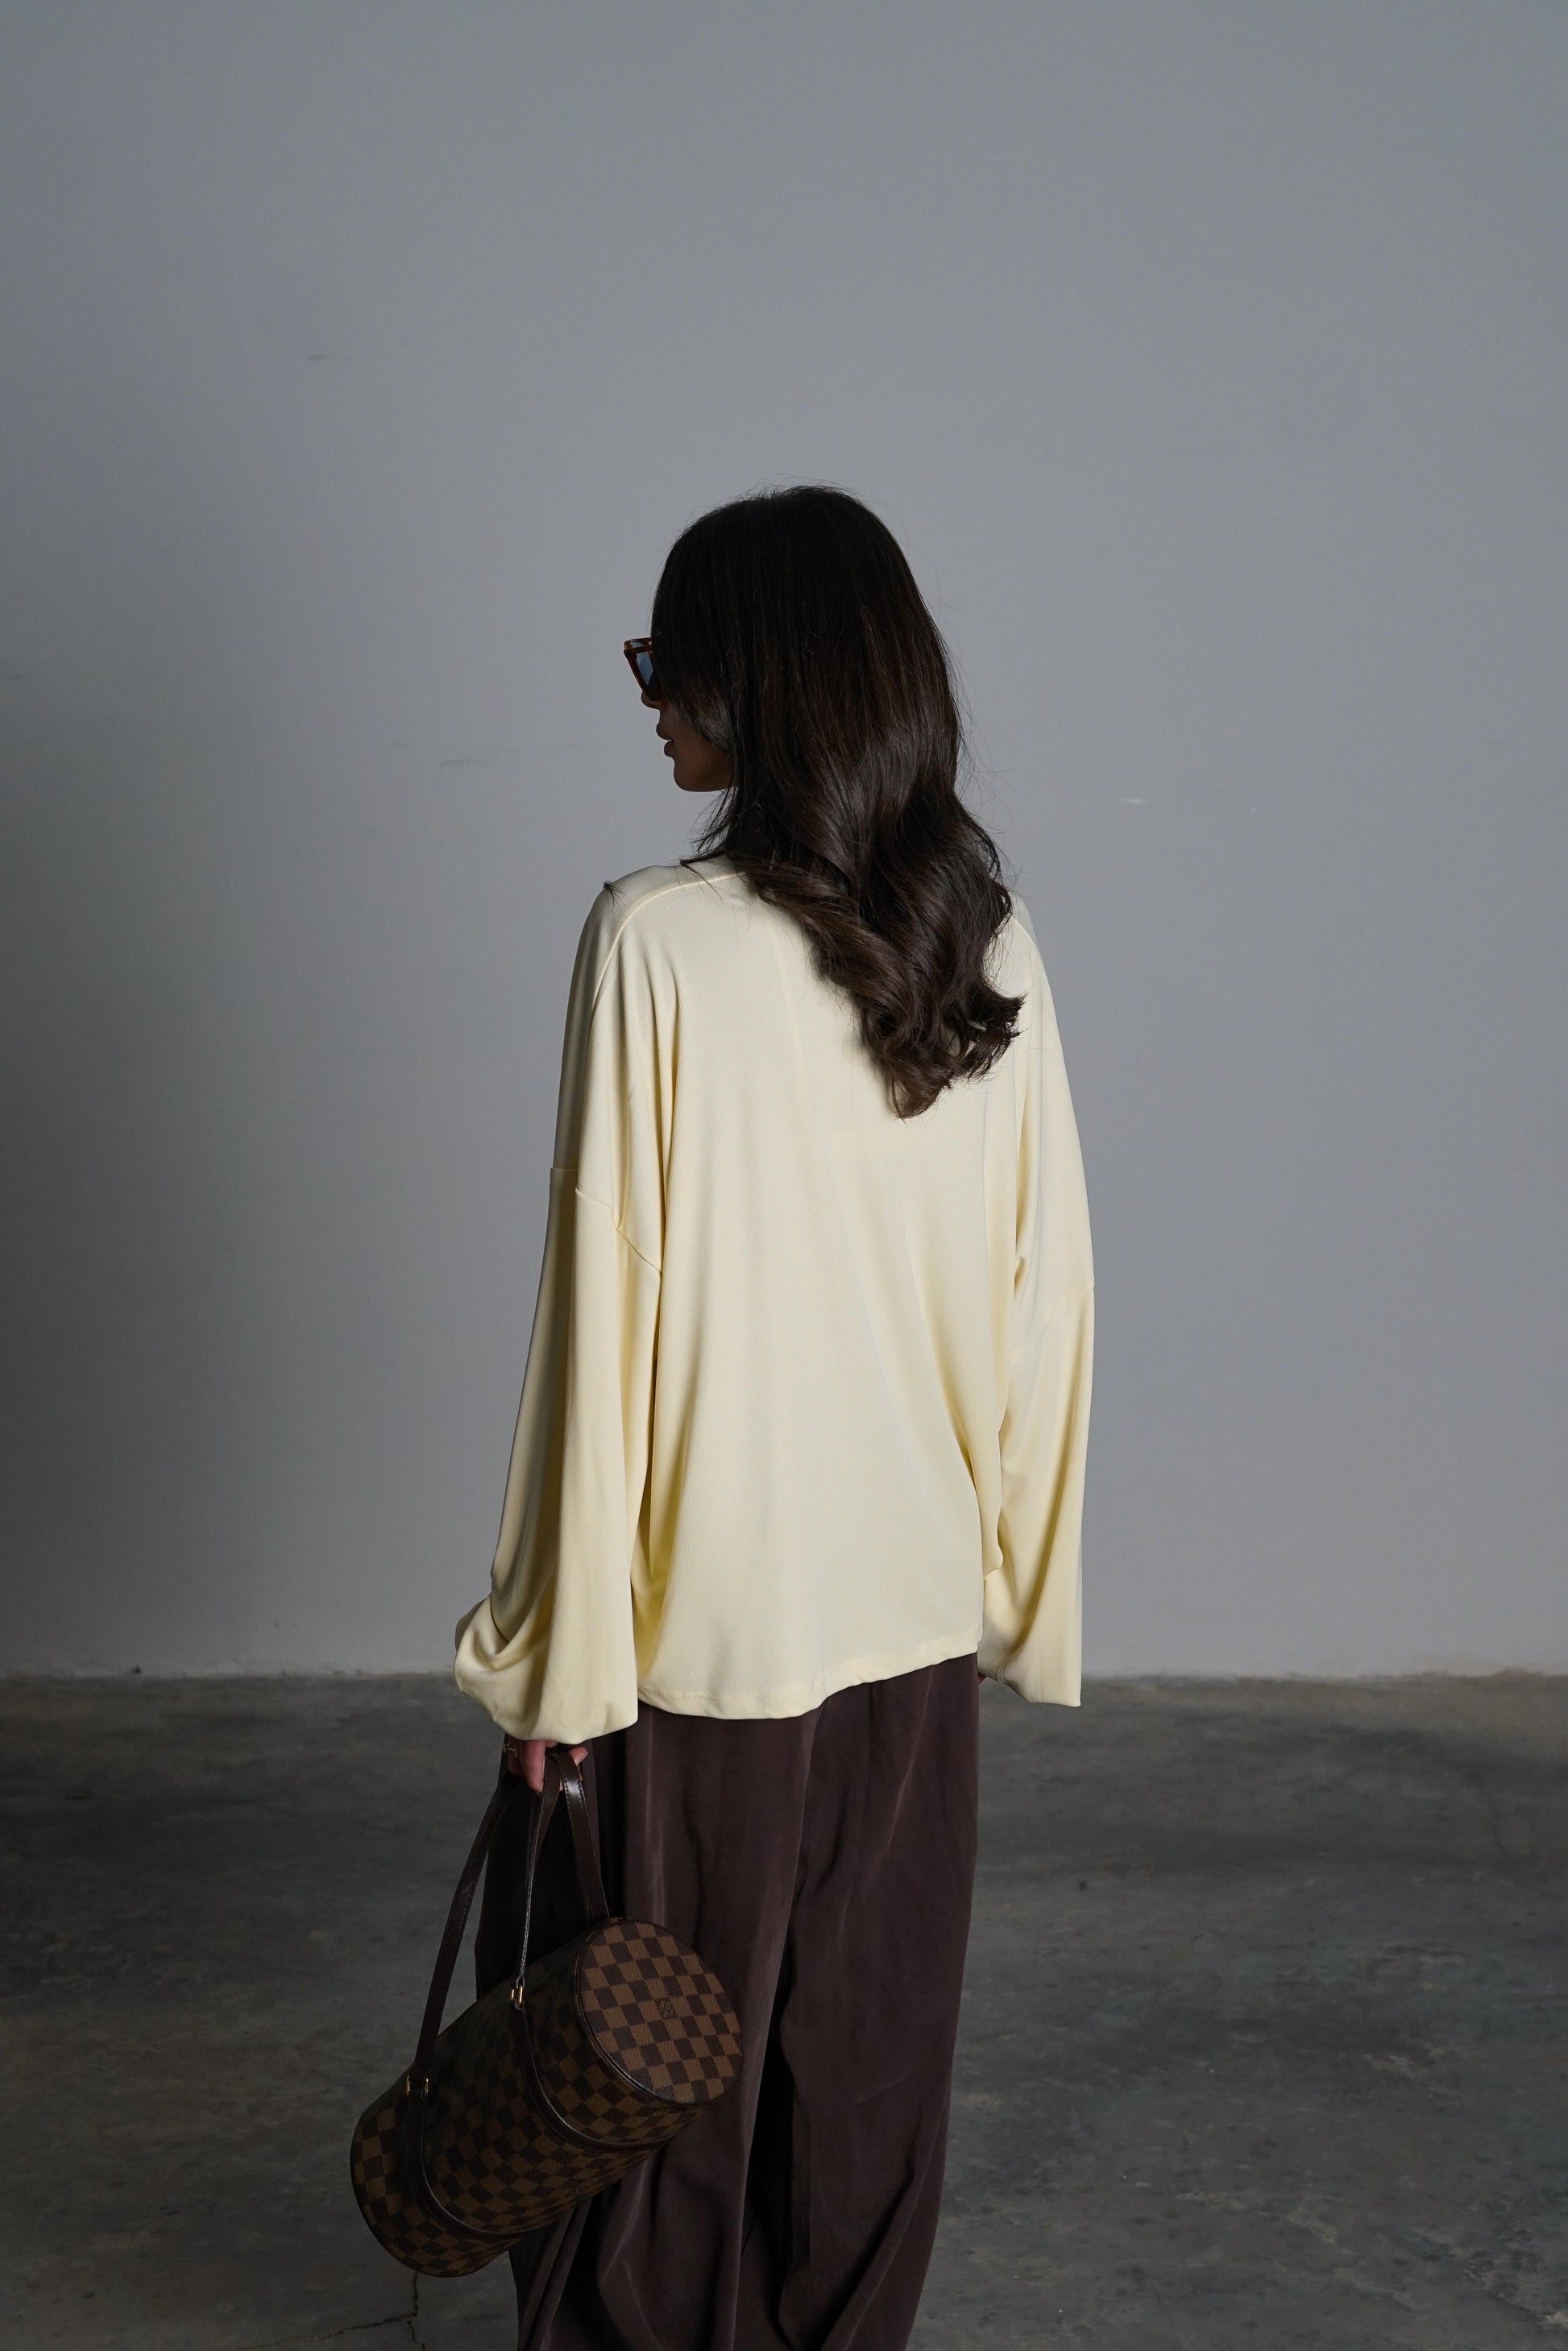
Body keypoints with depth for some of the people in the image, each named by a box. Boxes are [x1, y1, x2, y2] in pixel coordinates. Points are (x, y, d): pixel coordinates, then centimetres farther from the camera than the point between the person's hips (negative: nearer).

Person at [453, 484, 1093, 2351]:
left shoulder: (659, 946, -18)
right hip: (916, 1611, 5)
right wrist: (1015, 1585, 14)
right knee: (868, 2057, 19)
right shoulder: (990, 948, -2)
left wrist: (550, 1655, -8)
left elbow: (606, 1320, -16)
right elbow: (1045, 1300, 3)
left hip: (700, 1626, -5)